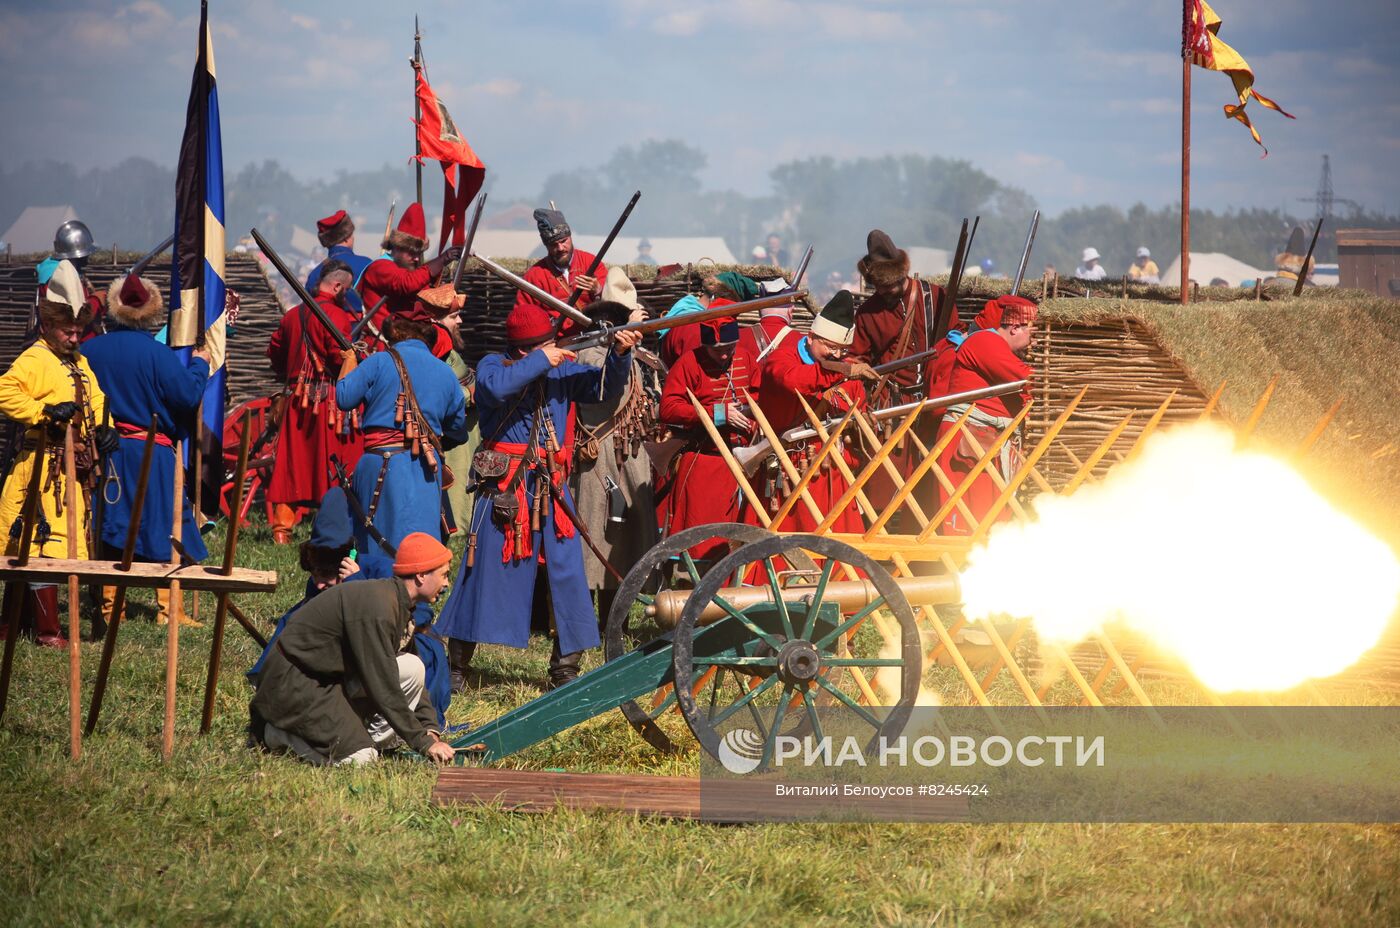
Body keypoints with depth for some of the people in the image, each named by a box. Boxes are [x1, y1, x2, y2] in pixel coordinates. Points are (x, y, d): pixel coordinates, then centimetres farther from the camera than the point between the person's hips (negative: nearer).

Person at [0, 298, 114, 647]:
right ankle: (47, 631, -8)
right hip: (45, 470, -9)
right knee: (46, 542, -9)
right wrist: (45, 412, -30)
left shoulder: (79, 363, 18)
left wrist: (104, 428, 7)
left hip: (73, 470, 9)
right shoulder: (35, 360, -11)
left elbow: (96, 399, 27)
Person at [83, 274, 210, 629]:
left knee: (108, 530, 10)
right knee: (162, 525, 5)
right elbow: (189, 395, -11)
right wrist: (199, 363, 4)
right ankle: (167, 608, 5)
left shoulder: (89, 351, -1)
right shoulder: (156, 354, -13)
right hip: (151, 454, -3)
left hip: (102, 452, 3)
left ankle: (107, 606, 12)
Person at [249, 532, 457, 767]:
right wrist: (425, 743, -23)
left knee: (413, 667, -6)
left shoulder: (403, 606, 5)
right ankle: (280, 733, -3)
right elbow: (384, 688, -26)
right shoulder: (376, 608, -26)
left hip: (335, 675, 9)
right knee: (358, 757, -22)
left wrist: (431, 730, -1)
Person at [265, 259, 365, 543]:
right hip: (330, 400, -7)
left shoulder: (292, 315, 13)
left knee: (291, 464, 8)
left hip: (296, 399, 7)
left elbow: (274, 351, 21)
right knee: (335, 466, -1)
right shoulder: (337, 316, -11)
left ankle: (282, 526, 7)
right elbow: (341, 358, -19)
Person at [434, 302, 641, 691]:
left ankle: (565, 670, 10)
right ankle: (455, 667, 11)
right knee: (488, 574, 0)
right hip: (505, 488, -4)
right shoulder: (493, 366, -1)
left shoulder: (563, 369, 10)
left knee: (566, 574, 1)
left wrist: (620, 356, -15)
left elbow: (605, 387, 2)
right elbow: (497, 387, -23)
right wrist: (541, 361, -17)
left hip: (552, 490, 4)